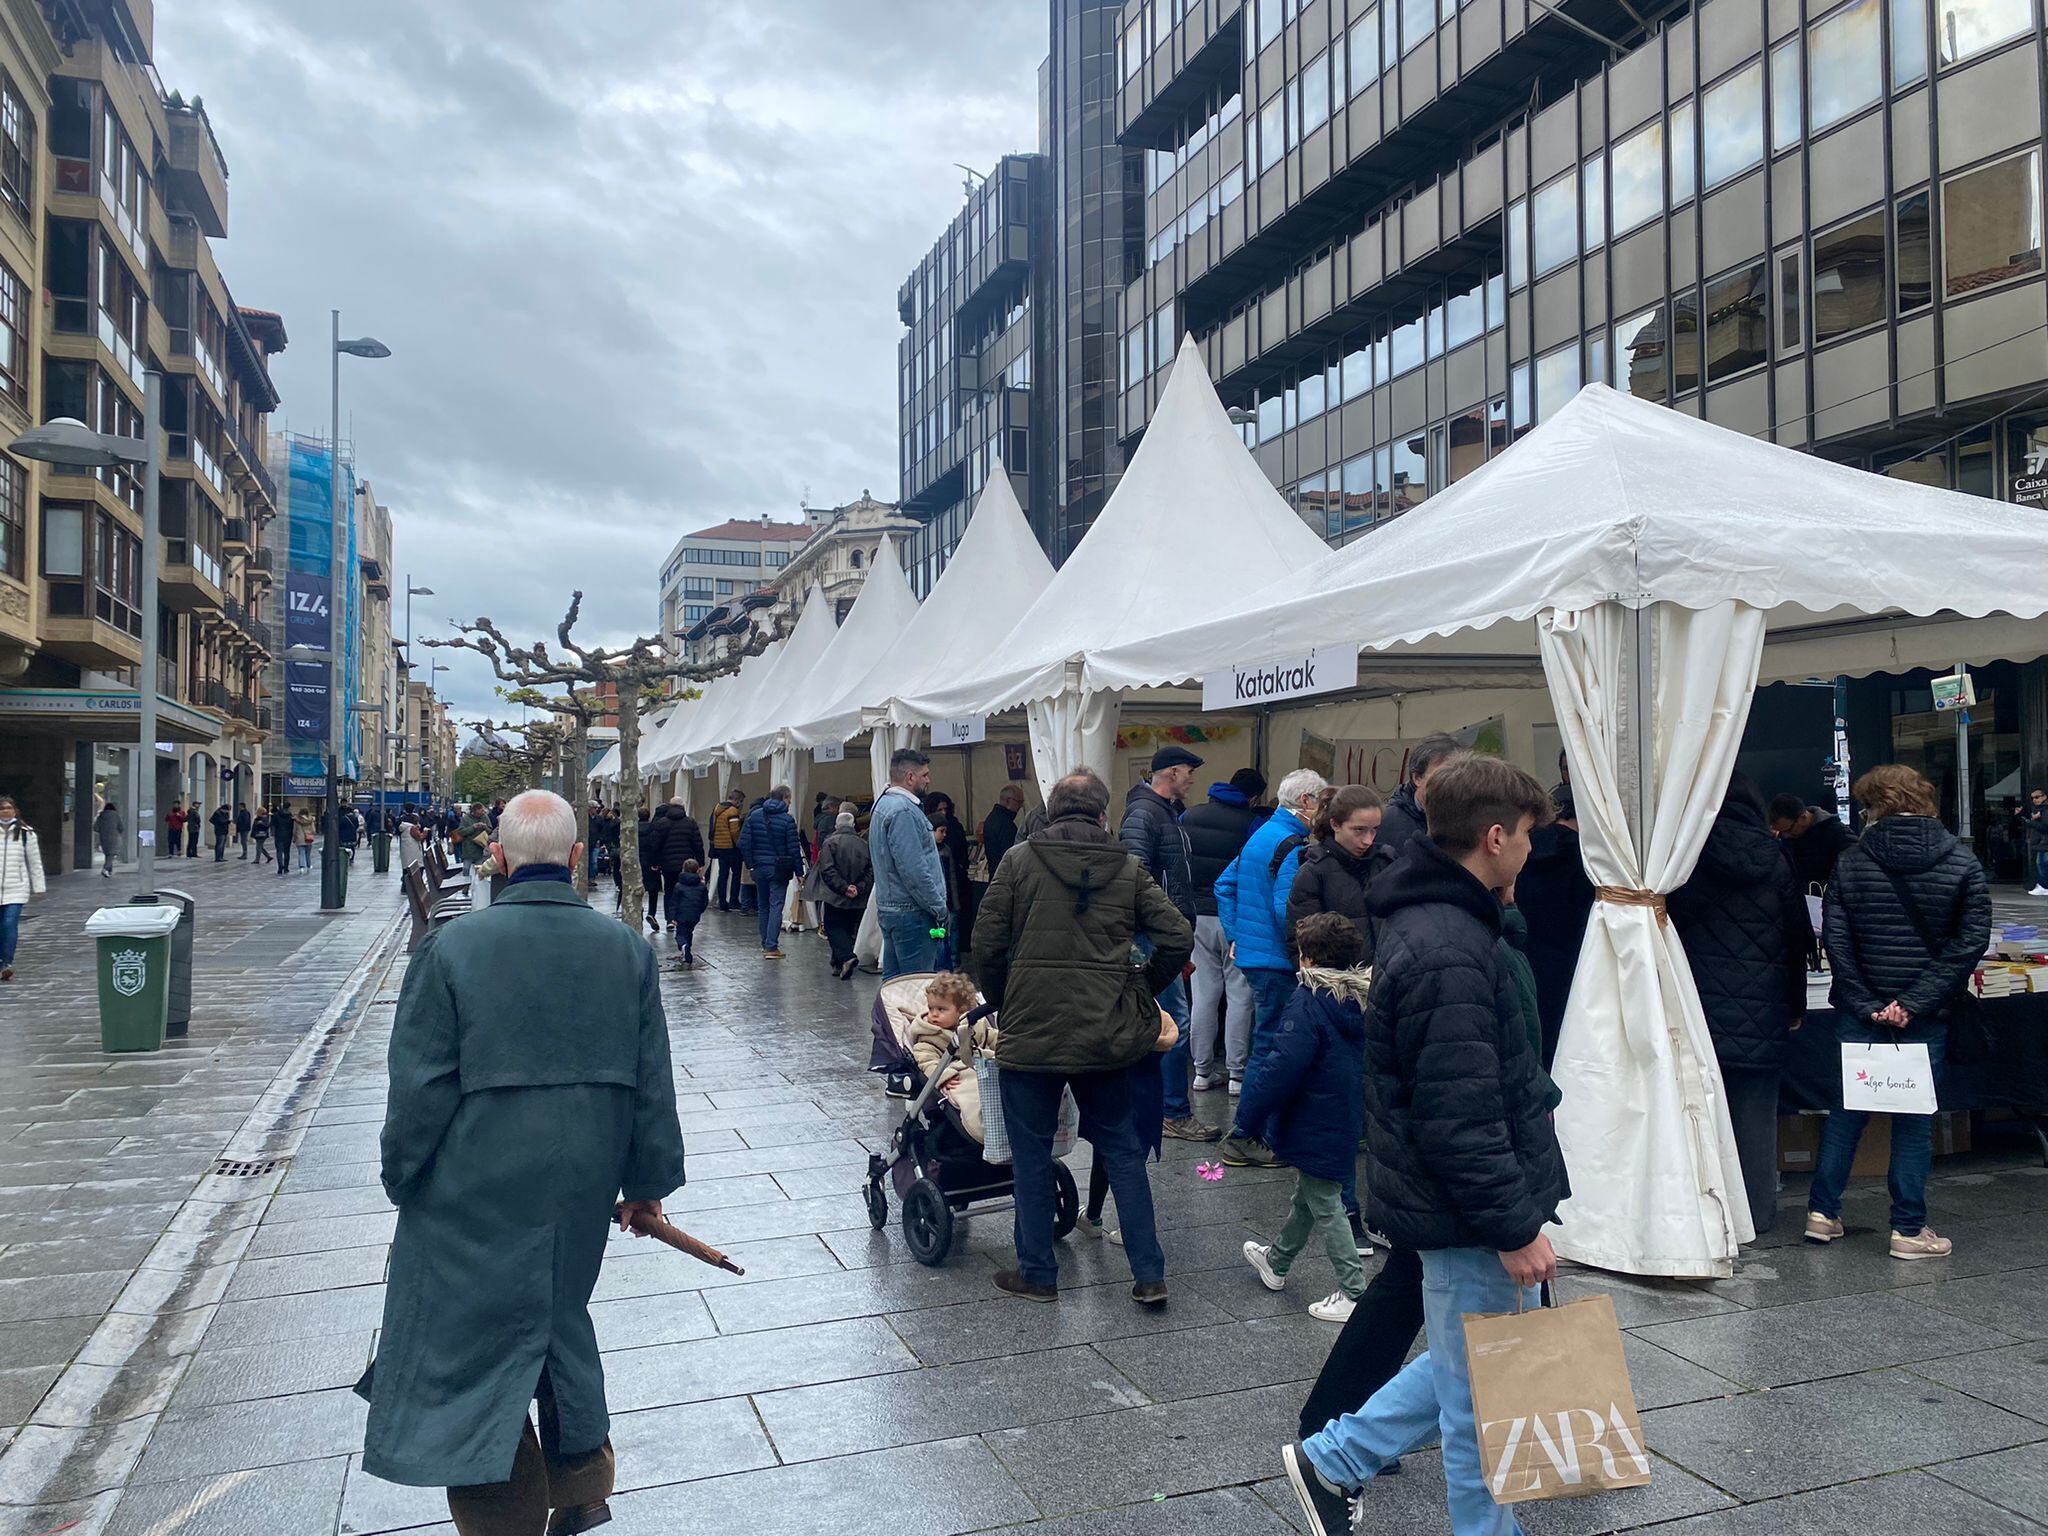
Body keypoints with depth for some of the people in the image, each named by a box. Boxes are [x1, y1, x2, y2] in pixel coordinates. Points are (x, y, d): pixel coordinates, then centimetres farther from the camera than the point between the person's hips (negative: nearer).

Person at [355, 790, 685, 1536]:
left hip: (477, 1193, -4)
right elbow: (653, 1081, 2)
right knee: (562, 1315, 24)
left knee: (474, 1344, 9)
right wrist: (648, 1179, 13)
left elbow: (420, 1084, -11)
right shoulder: (626, 949, -3)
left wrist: (403, 1175, 5)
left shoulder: (453, 948, -13)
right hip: (584, 1186, 5)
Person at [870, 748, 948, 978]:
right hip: (911, 911, -11)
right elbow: (914, 869, -23)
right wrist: (939, 907, -14)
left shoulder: (883, 804, 16)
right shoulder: (903, 811, -17)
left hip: (887, 907, 11)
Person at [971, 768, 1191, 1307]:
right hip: (1105, 1035, 2)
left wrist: (1001, 1004, 11)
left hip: (1029, 1033, -2)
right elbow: (1178, 938, -1)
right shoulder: (1128, 868, 3)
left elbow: (987, 944, -4)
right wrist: (1140, 991, 13)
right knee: (1121, 1149, 14)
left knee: (1032, 1155, 11)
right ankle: (1149, 1275, 16)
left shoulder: (1019, 861, -2)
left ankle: (1037, 1274, 20)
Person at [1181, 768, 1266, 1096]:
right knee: (1240, 995, 4)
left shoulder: (1187, 816, 7)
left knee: (1203, 993, 10)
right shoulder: (1253, 823, -7)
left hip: (1196, 917, 4)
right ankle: (1237, 1073, 6)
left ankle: (1203, 1070, 15)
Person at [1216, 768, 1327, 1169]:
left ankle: (1264, 1133, 26)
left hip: (1251, 953, 10)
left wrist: (1235, 936, 18)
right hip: (1277, 962, -10)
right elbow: (1287, 910, -25)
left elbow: (1224, 885, 19)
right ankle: (1245, 1139, 4)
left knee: (1266, 1043, 17)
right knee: (1268, 1049, -2)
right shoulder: (1292, 845, -16)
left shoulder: (1260, 834, 13)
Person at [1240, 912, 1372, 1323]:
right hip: (1349, 1119, 9)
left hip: (1316, 1126, -9)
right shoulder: (1364, 997, 2)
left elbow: (1283, 1066, -23)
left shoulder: (1309, 1001, -22)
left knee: (1324, 1205, 3)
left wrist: (1252, 1107, -13)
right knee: (1307, 1195, 23)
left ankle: (1354, 1292, 6)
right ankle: (1277, 1262, 42)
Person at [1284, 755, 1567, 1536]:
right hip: (1470, 1214, -10)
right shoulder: (1449, 957, -25)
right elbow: (1461, 1120, -26)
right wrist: (1516, 1227, -18)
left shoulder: (1430, 920, 8)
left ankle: (1332, 1460, 30)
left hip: (1444, 1199, 10)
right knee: (1481, 1393, 7)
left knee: (1471, 1361, 23)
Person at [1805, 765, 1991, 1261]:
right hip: (1927, 1014, 0)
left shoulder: (1850, 861, -4)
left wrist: (1867, 1005, -7)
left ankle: (1823, 1212, 16)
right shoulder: (1961, 862, -3)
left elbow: (1836, 939, -9)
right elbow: (1971, 940, -9)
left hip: (1860, 1009, 1)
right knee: (1915, 1115, 7)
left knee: (1846, 1108, 12)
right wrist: (1915, 1002, -12)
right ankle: (1909, 1229, 11)